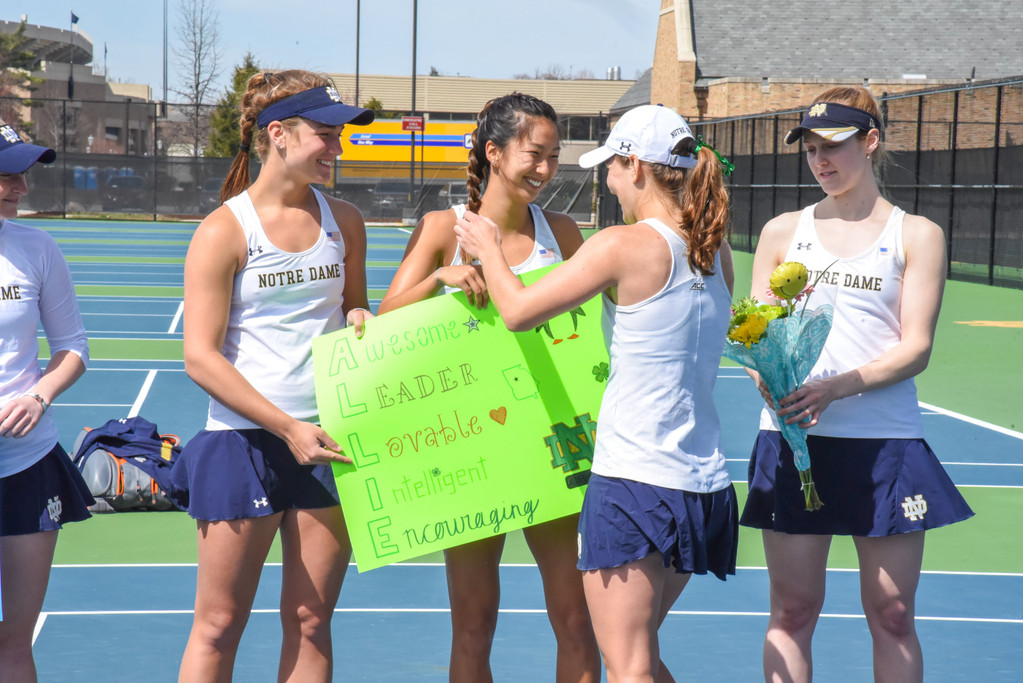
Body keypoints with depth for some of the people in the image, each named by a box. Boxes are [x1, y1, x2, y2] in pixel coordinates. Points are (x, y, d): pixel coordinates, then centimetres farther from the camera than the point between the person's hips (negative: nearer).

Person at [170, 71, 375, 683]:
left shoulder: (344, 221, 9)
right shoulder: (224, 231, -7)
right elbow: (200, 357, -10)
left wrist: (362, 322, -1)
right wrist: (288, 427, -16)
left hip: (329, 440, 5)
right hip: (245, 440, -5)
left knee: (310, 621, 7)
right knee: (219, 626, 1)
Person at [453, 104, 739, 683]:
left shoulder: (624, 246, -13)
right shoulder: (717, 252, 8)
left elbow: (518, 311, -6)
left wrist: (489, 250, 13)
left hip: (636, 480, -8)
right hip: (705, 483, 8)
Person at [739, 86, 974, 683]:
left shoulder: (917, 236, 5)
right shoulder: (783, 232, 13)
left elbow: (915, 348, -4)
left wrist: (837, 387, -20)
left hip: (884, 442, -2)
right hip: (792, 437, 2)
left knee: (892, 615, 2)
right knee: (793, 610, 3)